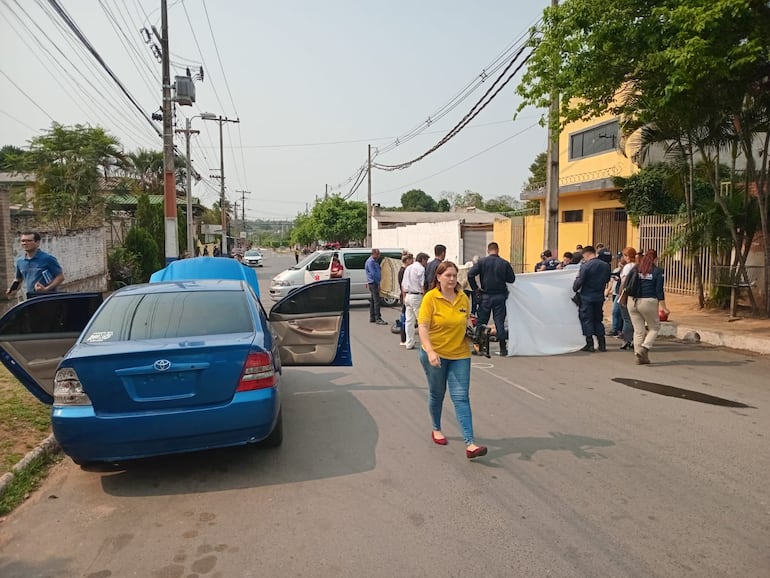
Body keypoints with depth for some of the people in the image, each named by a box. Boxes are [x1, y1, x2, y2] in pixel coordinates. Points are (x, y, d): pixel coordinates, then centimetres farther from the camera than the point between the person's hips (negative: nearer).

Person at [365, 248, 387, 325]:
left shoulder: (375, 261, 16)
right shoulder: (370, 262, -14)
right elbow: (373, 274, -19)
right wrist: (378, 283, -15)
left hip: (374, 282, 10)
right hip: (373, 283, -10)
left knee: (373, 300, 13)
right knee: (376, 301, -12)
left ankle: (372, 318, 19)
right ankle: (378, 319, -12)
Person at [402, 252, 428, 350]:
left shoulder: (408, 268, 15)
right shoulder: (420, 268, -9)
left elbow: (403, 285, 17)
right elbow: (422, 285, -14)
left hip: (407, 296, 8)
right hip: (416, 296, -8)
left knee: (409, 320, 9)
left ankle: (409, 343, 13)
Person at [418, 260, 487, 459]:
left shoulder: (464, 298, 2)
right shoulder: (430, 297, -11)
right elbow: (423, 327, -15)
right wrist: (430, 352, -27)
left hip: (459, 354, 3)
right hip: (435, 354, -2)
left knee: (461, 397, -4)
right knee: (437, 394, 14)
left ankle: (470, 444, -8)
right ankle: (436, 429, 39)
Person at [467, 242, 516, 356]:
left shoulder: (482, 262, -4)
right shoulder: (504, 263, -3)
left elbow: (470, 274, -13)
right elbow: (512, 279, 1)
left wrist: (475, 288, -4)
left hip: (485, 296, 0)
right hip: (500, 296, 1)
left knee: (481, 321, 8)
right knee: (500, 321, 5)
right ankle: (503, 348, 6)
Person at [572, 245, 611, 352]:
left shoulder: (585, 266, -17)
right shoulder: (605, 266, 2)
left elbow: (579, 281, -15)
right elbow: (607, 279, 13)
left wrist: (575, 288, 3)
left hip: (587, 297, -6)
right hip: (599, 297, 6)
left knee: (586, 319, 4)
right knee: (598, 319, 16)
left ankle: (590, 344, 3)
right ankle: (602, 344, 16)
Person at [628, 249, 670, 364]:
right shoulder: (658, 271, -4)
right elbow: (659, 290, -7)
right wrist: (663, 306, -3)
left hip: (633, 302, 4)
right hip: (648, 302, -4)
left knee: (638, 330, 10)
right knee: (654, 328, 13)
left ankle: (640, 357, 11)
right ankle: (644, 348, -7)